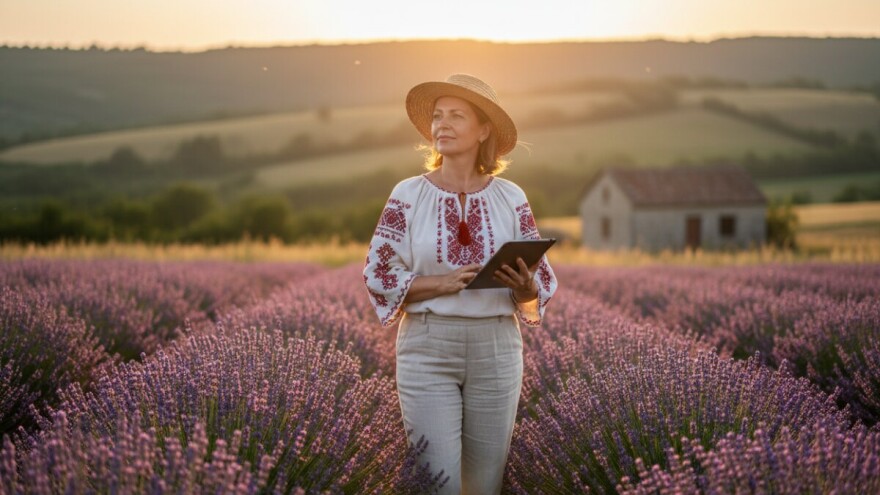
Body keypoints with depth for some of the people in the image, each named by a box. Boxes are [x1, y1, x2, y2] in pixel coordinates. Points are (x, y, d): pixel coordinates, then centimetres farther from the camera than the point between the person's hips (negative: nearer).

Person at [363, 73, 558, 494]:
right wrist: (442, 283, -16)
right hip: (427, 349, -2)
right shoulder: (408, 194, 0)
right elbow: (379, 274, -3)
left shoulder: (511, 199, 4)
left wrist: (526, 291, -17)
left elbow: (541, 281, 6)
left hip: (496, 349, 2)